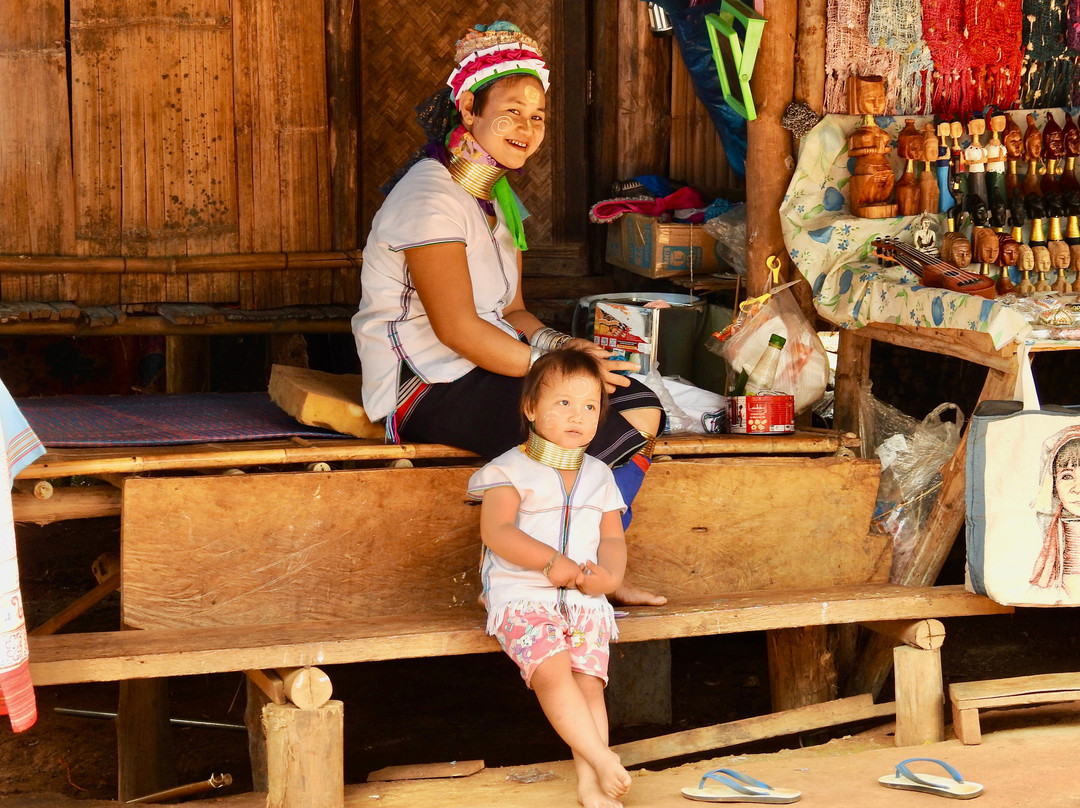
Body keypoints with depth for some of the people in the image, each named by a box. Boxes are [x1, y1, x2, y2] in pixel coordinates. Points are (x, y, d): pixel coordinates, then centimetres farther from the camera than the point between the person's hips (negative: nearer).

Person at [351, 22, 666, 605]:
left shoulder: (499, 199, 16)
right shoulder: (430, 199, -15)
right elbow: (457, 328, -21)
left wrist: (560, 345, -6)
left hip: (486, 371, 9)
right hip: (428, 388, -9)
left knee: (640, 408, -7)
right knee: (580, 431, -26)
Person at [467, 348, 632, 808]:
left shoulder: (599, 477, 16)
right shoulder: (510, 470, 1)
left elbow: (612, 537, 13)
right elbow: (496, 532, -11)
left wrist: (608, 573, -11)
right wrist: (552, 561, -21)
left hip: (584, 598, 4)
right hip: (522, 596, -4)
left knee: (588, 681, -14)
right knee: (552, 670, -27)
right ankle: (603, 759, -24)